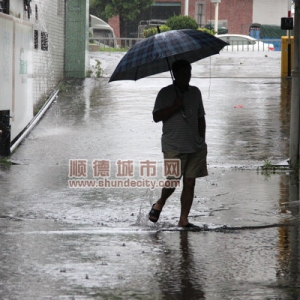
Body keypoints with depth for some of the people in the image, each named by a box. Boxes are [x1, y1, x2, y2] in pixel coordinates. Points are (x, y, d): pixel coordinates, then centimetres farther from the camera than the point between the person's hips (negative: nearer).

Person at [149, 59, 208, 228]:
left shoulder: (195, 92, 14)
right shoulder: (166, 93, 0)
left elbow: (201, 118, 18)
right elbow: (156, 117, -5)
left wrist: (202, 141, 11)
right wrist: (174, 107, -17)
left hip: (195, 147, 4)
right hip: (174, 147, -4)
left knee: (190, 182, 1)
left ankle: (184, 219, 6)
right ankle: (160, 204, 22)